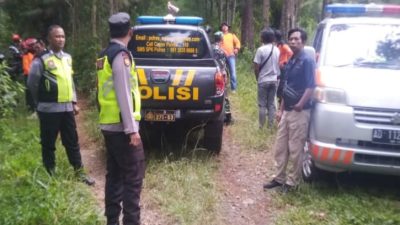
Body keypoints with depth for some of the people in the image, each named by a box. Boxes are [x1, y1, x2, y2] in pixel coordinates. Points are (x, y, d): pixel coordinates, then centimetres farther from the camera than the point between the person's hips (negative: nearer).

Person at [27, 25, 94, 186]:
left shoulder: (67, 57, 10)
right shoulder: (41, 59, -10)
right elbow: (32, 84, -2)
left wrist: (74, 102, 16)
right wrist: (41, 103, 6)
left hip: (67, 108, 6)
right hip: (49, 110, -5)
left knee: (72, 141, 12)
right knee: (48, 144, 7)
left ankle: (79, 172, 21)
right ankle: (50, 174, 20)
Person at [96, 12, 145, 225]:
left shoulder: (104, 56, 14)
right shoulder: (121, 55, -13)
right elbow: (123, 94, -19)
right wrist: (132, 129, -18)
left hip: (108, 125, 9)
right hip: (121, 127, -9)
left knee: (114, 174, 15)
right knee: (133, 176, -2)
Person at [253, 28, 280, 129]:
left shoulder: (260, 50, -12)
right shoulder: (277, 50, 4)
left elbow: (256, 68, -11)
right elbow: (278, 66, 9)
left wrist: (257, 78, 5)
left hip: (263, 80, -4)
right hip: (274, 80, 4)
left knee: (262, 104, 2)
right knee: (271, 104, 9)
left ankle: (261, 126, 4)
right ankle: (271, 126, 11)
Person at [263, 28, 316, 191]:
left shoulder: (307, 60, -10)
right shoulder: (290, 61, 15)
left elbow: (311, 86, -17)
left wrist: (300, 104, -22)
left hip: (300, 112, -8)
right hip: (287, 111, 8)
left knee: (295, 149, 0)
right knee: (280, 146, 13)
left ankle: (292, 182, 12)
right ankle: (279, 178, 24)